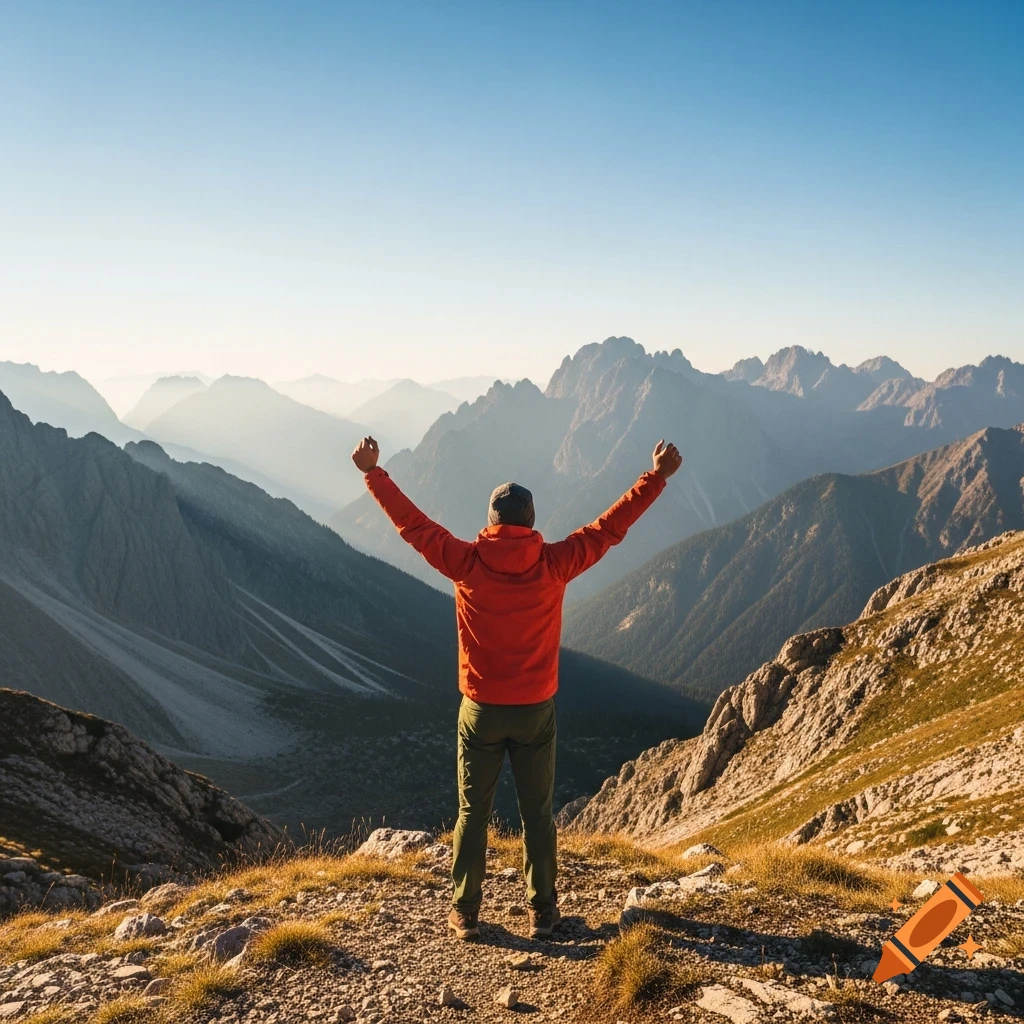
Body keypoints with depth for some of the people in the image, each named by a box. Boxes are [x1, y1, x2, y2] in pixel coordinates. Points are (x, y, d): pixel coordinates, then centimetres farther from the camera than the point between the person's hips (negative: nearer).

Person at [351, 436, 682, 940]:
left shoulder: (466, 563, -12)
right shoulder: (554, 564, -12)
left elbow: (412, 524, -3)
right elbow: (611, 526, -5)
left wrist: (373, 473, 8)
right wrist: (658, 476, 3)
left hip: (480, 710, 0)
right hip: (535, 711, 0)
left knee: (473, 813, 13)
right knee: (537, 813, 13)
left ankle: (464, 913, 22)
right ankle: (542, 912, 23)